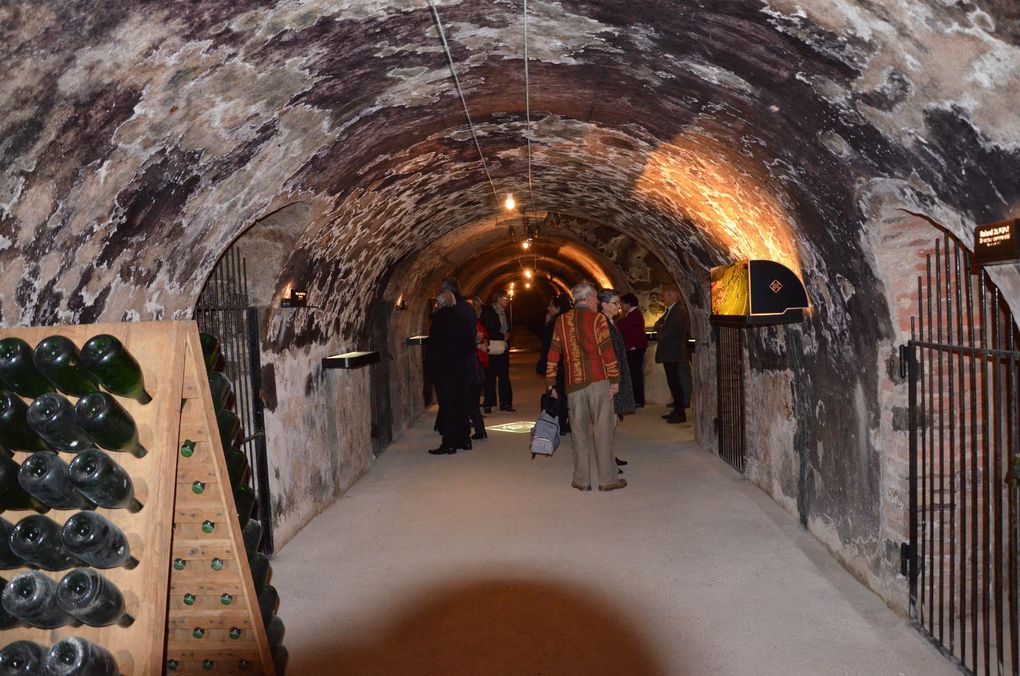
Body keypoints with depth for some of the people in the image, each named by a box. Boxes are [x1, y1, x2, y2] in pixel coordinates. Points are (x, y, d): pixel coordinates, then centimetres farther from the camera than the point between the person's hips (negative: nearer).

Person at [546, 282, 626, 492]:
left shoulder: (562, 320, 8)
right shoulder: (597, 318, -4)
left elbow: (553, 353, 6)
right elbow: (607, 351, -9)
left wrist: (551, 383, 10)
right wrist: (615, 379, -4)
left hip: (573, 383, 3)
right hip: (598, 380, -3)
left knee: (579, 430, 8)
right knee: (603, 429, 2)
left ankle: (581, 480, 11)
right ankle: (607, 479, 5)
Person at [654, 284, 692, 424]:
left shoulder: (678, 312, -16)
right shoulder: (669, 311, 16)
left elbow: (667, 332, -20)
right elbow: (658, 325, 14)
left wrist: (660, 330, 0)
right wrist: (661, 327, -6)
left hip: (673, 354, -10)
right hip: (668, 354, 10)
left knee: (675, 382, -7)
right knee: (673, 382, 14)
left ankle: (680, 413, -3)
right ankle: (677, 410, 21)